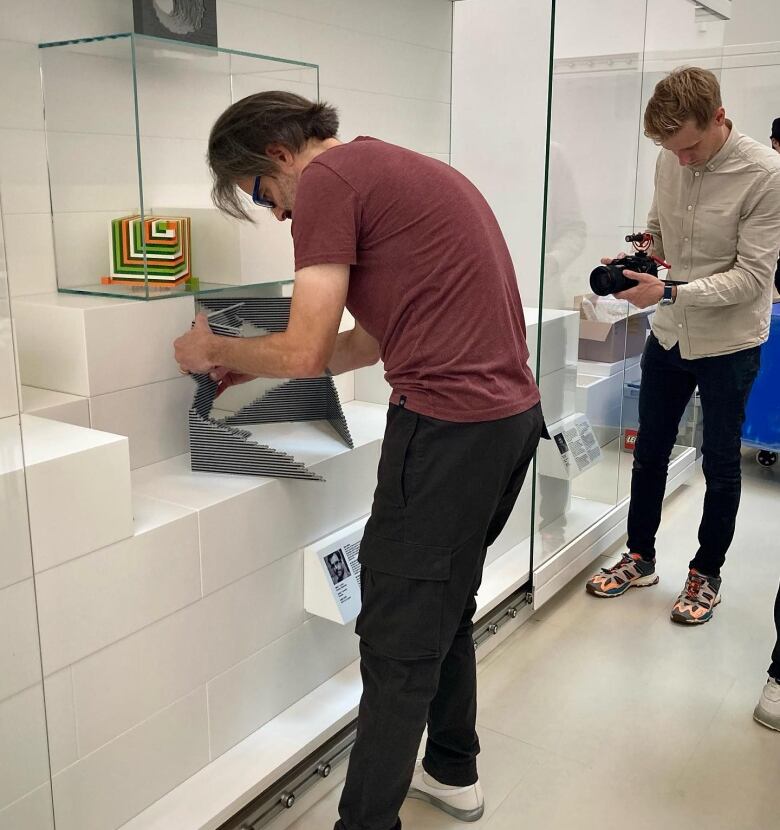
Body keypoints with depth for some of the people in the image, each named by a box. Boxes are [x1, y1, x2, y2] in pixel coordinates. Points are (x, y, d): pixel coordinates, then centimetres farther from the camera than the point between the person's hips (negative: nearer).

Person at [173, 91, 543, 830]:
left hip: (447, 425, -10)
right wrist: (256, 366, 26)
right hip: (513, 413, 10)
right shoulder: (398, 170, 21)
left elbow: (304, 355, -11)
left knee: (398, 642, 1)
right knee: (445, 608, 22)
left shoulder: (327, 179, -7)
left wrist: (216, 349, 7)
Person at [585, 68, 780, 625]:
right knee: (649, 452, 15)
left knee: (720, 464, 9)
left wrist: (669, 292, -29)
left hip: (729, 342, -5)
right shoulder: (669, 162, -5)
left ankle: (707, 573, 29)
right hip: (670, 333, 5)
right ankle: (640, 558, 33)